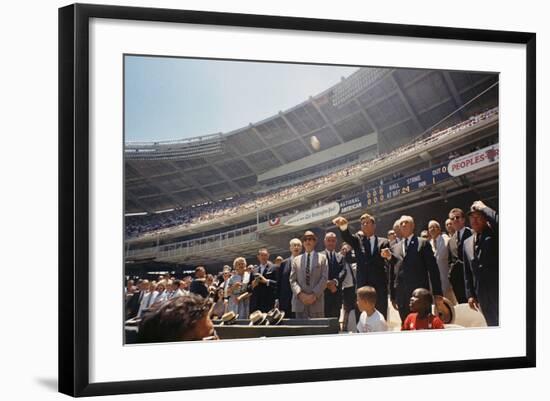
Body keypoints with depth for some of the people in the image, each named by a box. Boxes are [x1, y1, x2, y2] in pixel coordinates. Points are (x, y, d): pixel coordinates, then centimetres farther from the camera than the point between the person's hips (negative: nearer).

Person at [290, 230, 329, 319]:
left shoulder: (322, 258, 12)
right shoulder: (296, 259, 17)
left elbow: (324, 278, 2)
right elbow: (292, 280, 9)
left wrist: (314, 295, -11)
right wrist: (300, 294, -9)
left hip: (316, 301, -1)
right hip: (300, 301, 1)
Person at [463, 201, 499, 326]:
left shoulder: (494, 235, 1)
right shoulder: (467, 243, 17)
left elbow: (499, 222, -25)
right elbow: (467, 272, 17)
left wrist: (483, 208, -12)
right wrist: (470, 294, 9)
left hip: (497, 289, -6)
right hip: (482, 294, 6)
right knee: (493, 324, 7)